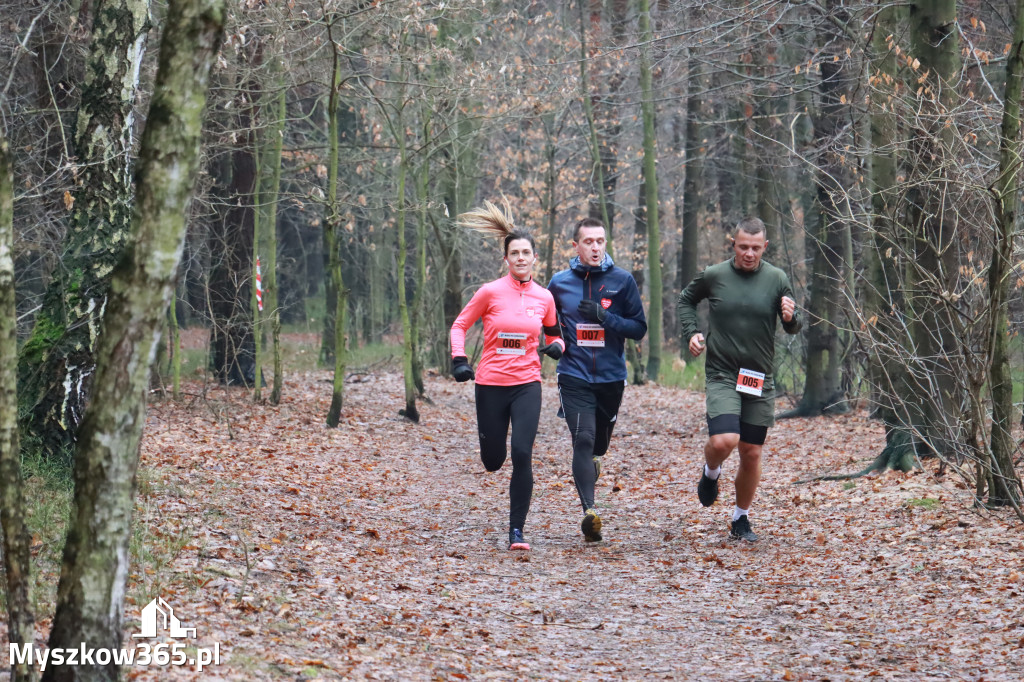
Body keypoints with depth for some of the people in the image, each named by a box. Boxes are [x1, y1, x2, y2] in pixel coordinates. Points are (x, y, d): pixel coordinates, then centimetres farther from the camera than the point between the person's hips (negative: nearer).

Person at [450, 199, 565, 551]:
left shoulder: (543, 297, 3)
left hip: (527, 385, 1)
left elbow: (554, 336, 17)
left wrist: (556, 347, -5)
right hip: (490, 384, -1)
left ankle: (517, 530, -7)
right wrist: (459, 361, -9)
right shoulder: (490, 292, -5)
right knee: (493, 461, 7)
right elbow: (459, 325, 5)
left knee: (522, 456, -14)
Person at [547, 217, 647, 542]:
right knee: (583, 439, -18)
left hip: (611, 378, 1)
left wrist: (605, 317, -15)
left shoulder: (622, 280, -1)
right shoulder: (559, 283, 3)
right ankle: (589, 511, -26)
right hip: (574, 378, -1)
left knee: (600, 443, 15)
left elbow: (639, 328, -1)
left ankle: (591, 464, 51)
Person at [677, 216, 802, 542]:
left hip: (760, 380, 2)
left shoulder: (777, 279, 0)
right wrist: (691, 332, 1)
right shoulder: (713, 276, -2)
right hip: (721, 376, -2)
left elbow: (794, 327, 6)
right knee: (723, 441, -22)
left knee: (751, 453, 6)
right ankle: (710, 472, 14)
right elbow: (685, 301, 17)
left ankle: (741, 520, 24)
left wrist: (791, 318, -18)